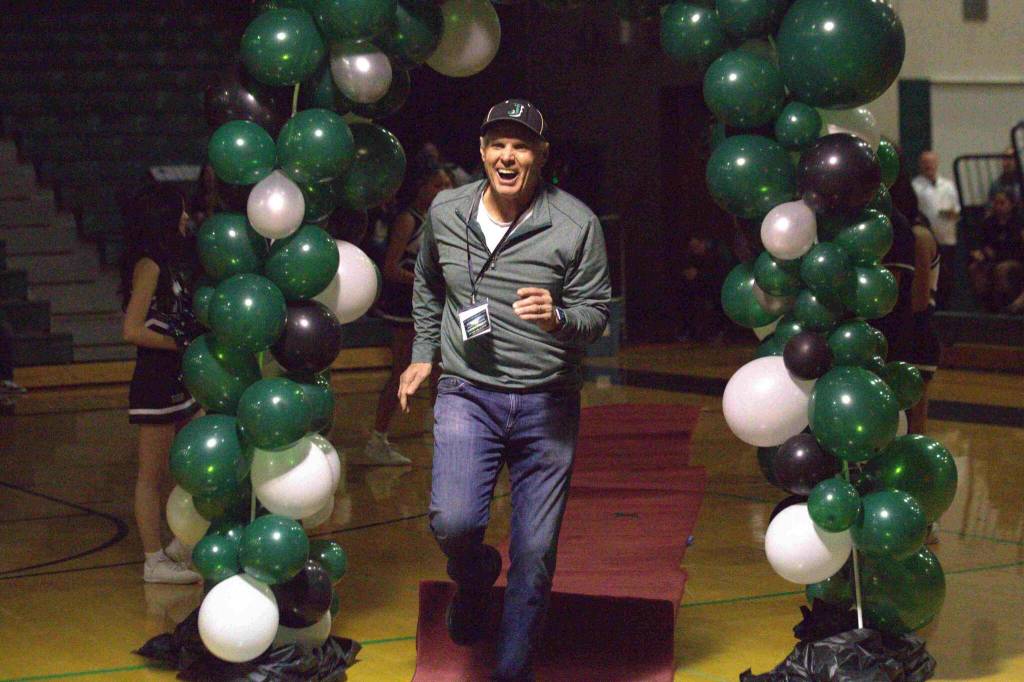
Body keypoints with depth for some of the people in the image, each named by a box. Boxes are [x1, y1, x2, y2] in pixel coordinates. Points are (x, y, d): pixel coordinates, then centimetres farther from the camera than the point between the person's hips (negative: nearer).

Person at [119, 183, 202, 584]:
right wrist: (182, 345, -14)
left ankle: (183, 545, 26)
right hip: (155, 382, -9)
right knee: (154, 473, 1)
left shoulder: (174, 262, 11)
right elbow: (133, 330, -20)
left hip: (181, 381, 9)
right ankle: (154, 561, 9)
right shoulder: (149, 266, -15)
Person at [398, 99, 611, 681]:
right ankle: (475, 578, 18)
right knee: (453, 523, -19)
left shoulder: (577, 224, -7)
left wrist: (557, 317, -24)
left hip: (548, 406, -1)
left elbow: (597, 313, -3)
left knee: (536, 553, 4)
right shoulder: (446, 213, 3)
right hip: (468, 394, 1)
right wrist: (424, 354, 20)